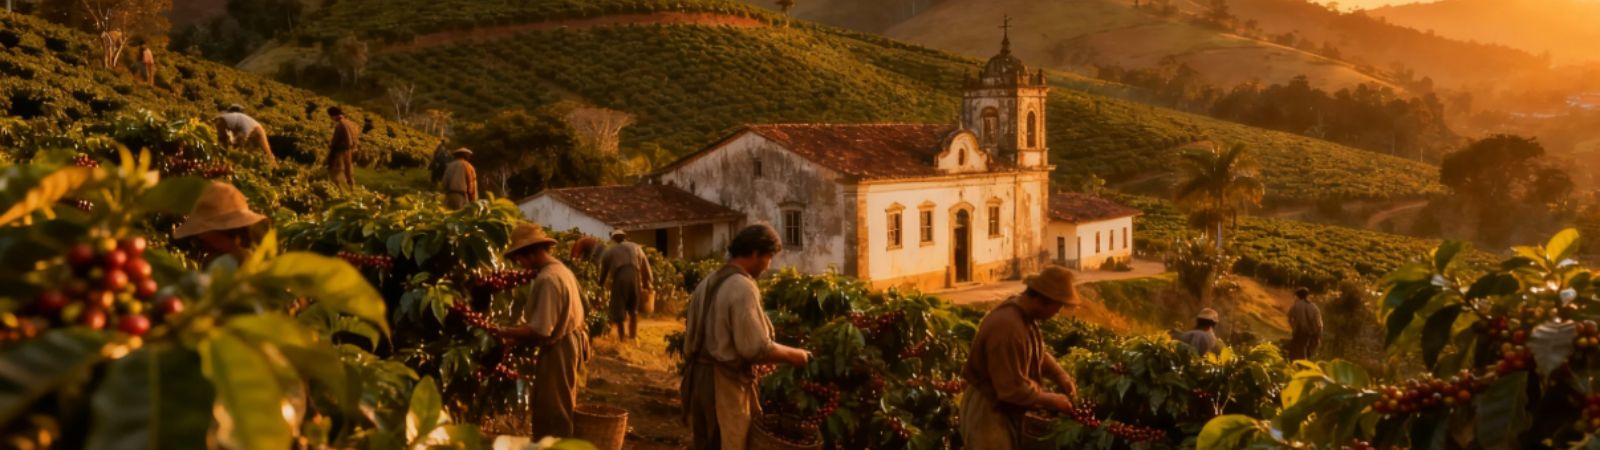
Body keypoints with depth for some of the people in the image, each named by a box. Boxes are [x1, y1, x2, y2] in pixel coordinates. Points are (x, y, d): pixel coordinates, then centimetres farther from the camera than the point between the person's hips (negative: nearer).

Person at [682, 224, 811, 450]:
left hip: (698, 376, 9)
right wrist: (792, 355, -7)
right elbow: (756, 347, -21)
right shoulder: (742, 287, -17)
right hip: (724, 382, -9)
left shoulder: (707, 284, 13)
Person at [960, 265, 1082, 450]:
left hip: (1006, 408, 10)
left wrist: (1063, 378, -1)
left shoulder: (1024, 314, -1)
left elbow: (1039, 353, 16)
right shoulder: (1007, 327, -32)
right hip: (987, 411, -10)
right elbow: (1012, 389, -30)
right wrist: (1051, 400, -17)